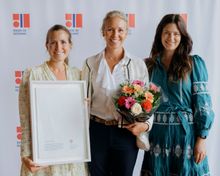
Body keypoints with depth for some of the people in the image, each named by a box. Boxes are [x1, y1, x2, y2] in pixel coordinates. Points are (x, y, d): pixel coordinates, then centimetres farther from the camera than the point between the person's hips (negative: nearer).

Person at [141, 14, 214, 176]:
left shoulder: (194, 63, -3)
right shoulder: (149, 65, 6)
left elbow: (203, 102, -6)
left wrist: (201, 139, -10)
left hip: (186, 132, -2)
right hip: (157, 133, 3)